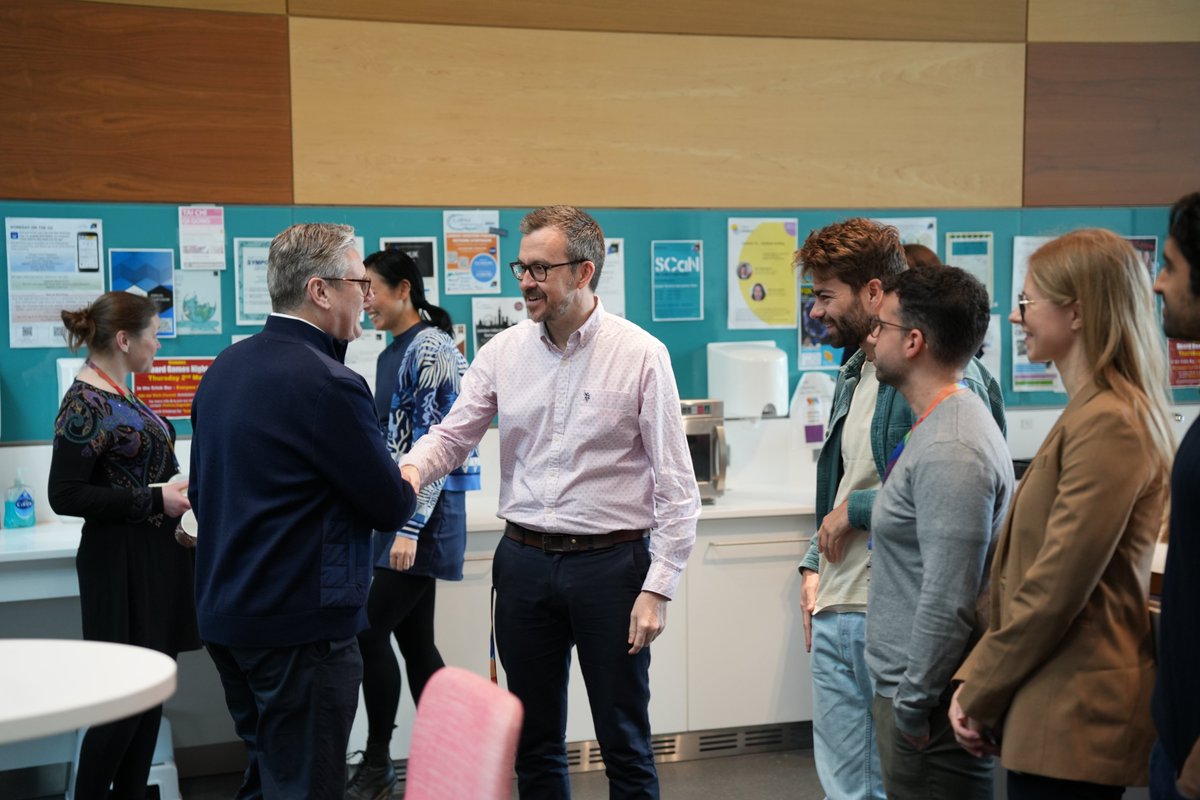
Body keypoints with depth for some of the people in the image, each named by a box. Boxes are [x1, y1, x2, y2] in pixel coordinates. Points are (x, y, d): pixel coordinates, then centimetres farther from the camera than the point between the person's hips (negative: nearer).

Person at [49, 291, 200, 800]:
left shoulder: (120, 396, 11)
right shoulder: (85, 405, -16)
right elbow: (65, 496, -20)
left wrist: (177, 489, 7)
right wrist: (155, 499, -19)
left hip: (156, 558, 9)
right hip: (121, 563, -9)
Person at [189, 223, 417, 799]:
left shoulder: (224, 368, 7)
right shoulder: (327, 383, -20)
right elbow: (392, 508, -13)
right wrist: (406, 488, 9)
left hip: (224, 613, 9)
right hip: (301, 626, -9)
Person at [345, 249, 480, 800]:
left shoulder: (430, 348, -13)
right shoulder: (394, 352, 14)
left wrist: (410, 526, -21)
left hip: (424, 515, -9)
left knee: (370, 630, -7)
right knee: (415, 640, 10)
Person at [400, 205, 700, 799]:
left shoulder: (641, 355, -7)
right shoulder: (503, 352, 4)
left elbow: (675, 485, -7)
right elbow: (453, 434, 7)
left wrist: (658, 588, -12)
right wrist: (411, 469, -17)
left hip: (610, 563, -4)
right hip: (524, 561, 4)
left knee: (625, 744, 7)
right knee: (534, 745, 14)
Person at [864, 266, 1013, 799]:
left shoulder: (950, 452, -22)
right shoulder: (939, 426, 9)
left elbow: (948, 601, -25)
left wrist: (912, 704, -17)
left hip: (928, 702, -10)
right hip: (906, 690, 10)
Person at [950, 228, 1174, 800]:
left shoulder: (1107, 424, -18)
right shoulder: (1089, 414, 14)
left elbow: (1056, 589, -20)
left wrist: (980, 698, -9)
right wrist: (973, 679, 8)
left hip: (1074, 718, -9)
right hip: (1057, 711, 9)